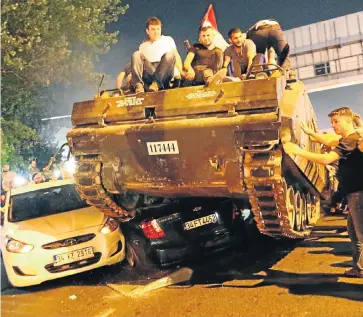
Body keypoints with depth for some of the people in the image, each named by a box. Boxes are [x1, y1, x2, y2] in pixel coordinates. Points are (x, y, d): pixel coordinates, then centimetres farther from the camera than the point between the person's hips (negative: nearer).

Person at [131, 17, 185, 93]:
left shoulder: (168, 40, 22)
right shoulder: (143, 46, 24)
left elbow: (176, 56, 10)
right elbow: (139, 62, 16)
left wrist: (181, 71, -7)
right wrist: (131, 76, -3)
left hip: (165, 72, -1)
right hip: (149, 74, 2)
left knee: (169, 55, -29)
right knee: (136, 55, -20)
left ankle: (156, 83, -42)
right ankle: (138, 85, -39)